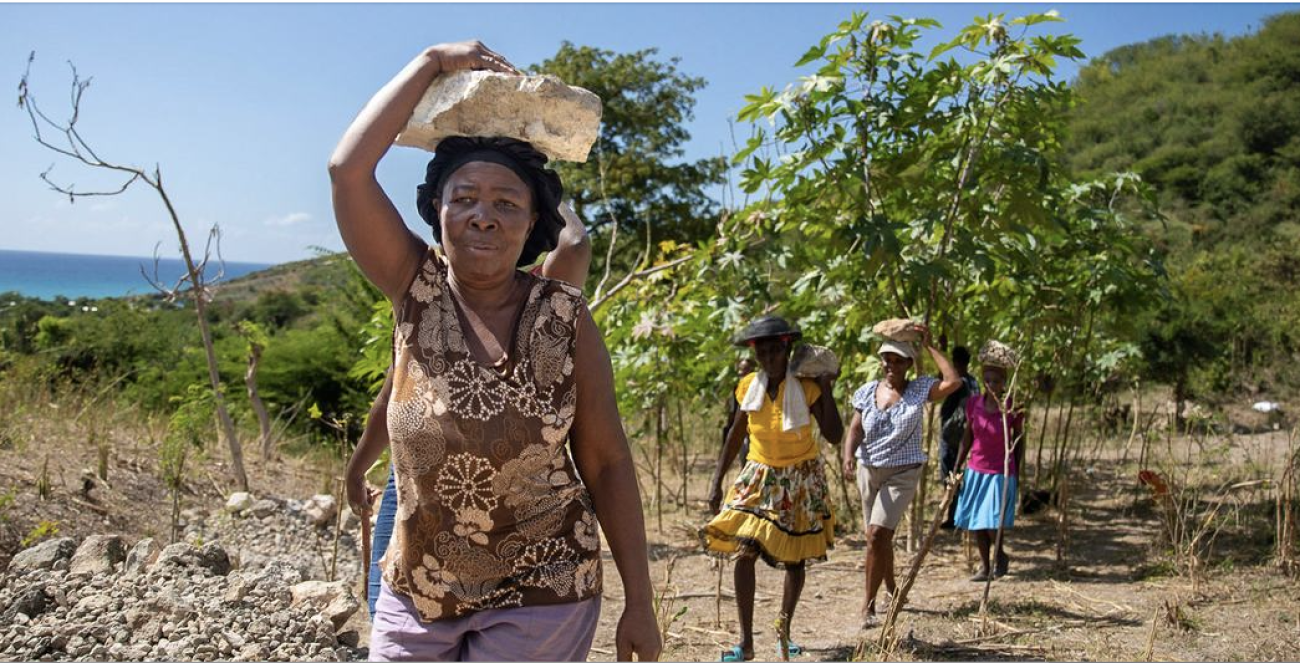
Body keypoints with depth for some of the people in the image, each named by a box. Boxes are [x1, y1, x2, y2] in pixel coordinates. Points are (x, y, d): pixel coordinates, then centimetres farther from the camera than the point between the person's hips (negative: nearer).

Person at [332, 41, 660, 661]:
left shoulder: (564, 316, -10)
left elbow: (607, 463, -6)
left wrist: (639, 601, -5)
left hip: (539, 596, -2)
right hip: (414, 594, 2)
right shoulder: (416, 289, -6)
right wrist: (433, 61, -11)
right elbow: (348, 168, -17)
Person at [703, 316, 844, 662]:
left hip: (801, 480, -1)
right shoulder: (749, 387, -7)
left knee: (794, 560, 8)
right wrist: (717, 483, 2)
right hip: (760, 478, 1)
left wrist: (826, 389, -22)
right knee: (743, 554, -13)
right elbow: (735, 436, 3)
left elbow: (834, 435, -20)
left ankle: (784, 628, 32)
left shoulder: (806, 387, -15)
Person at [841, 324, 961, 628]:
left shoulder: (920, 390, -7)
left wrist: (929, 346, -18)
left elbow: (954, 382, -23)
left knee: (877, 534, -16)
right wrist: (849, 455, -21)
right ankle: (891, 590, 39)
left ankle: (868, 604, -5)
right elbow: (855, 429, -1)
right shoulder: (867, 391, 1)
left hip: (902, 473, -4)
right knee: (881, 537, 17)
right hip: (868, 470, 4)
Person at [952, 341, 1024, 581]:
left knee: (993, 523, -8)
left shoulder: (1013, 407, -11)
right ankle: (985, 566, 25)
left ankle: (1000, 555, 22)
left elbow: (1018, 441, 0)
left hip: (1001, 473, -3)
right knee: (976, 523, 8)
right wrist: (957, 469, 6)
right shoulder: (974, 404, -4)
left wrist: (1016, 473, 3)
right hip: (975, 471, 3)